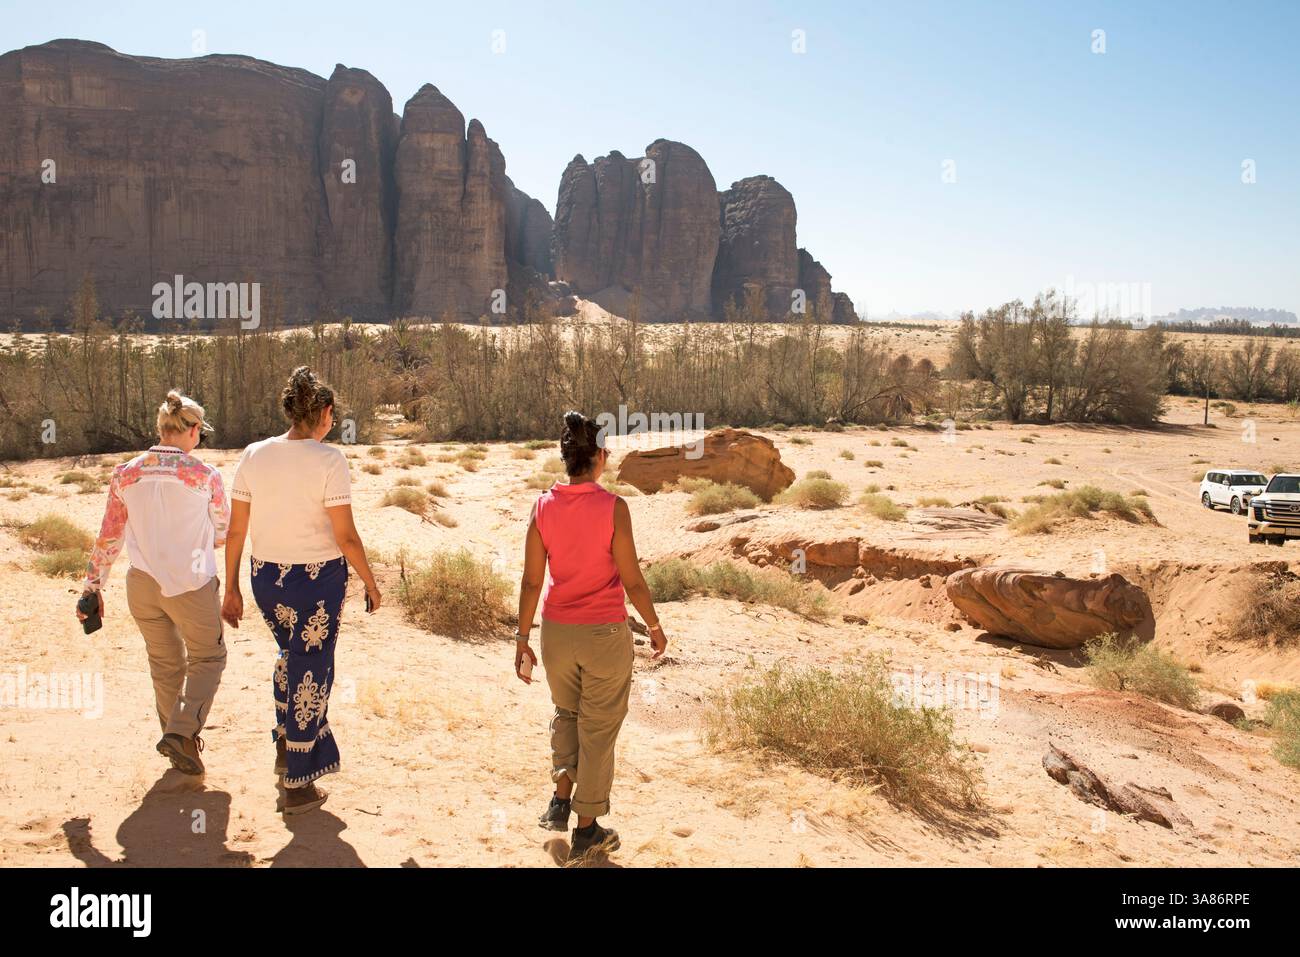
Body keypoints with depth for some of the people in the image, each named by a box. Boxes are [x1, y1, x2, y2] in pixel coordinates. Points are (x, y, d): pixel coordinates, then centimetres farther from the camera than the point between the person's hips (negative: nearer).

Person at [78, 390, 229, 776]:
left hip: (142, 584, 4)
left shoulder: (126, 474, 0)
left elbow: (108, 537, 4)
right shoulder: (204, 476, -10)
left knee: (165, 664, 20)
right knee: (207, 658, 15)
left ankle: (180, 747, 30)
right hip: (191, 585, -4)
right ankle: (180, 732, -4)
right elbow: (224, 533, 2)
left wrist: (93, 585, 12)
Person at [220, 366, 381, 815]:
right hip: (318, 580, -5)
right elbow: (346, 537, -15)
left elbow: (235, 532, 2)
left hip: (266, 577, 5)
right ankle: (298, 786, 19)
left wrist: (232, 589, 11)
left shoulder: (253, 456, -1)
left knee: (290, 652, 31)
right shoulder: (328, 460, -15)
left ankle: (285, 747, 40)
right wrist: (371, 583, -1)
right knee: (311, 670, 9)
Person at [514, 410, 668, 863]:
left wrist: (522, 637, 7)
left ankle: (561, 798, 21)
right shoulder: (613, 507, -16)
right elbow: (632, 579, -12)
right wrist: (654, 626, 3)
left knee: (566, 711, 29)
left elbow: (532, 579, -2)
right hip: (605, 633, -3)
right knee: (598, 728, 12)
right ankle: (586, 830, 22)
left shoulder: (543, 506, -5)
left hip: (556, 631, 3)